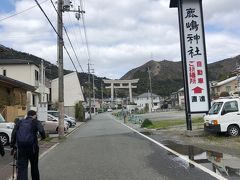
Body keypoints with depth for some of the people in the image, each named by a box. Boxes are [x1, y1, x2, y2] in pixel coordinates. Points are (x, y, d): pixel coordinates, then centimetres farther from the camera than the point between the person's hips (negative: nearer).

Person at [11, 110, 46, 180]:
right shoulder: (36, 122, 3)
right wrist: (43, 137, 3)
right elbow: (41, 131, -14)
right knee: (34, 166, 18)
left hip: (21, 147, 2)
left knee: (21, 167, 3)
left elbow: (14, 133, 4)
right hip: (32, 147, -2)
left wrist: (12, 144, 5)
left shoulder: (20, 122, 13)